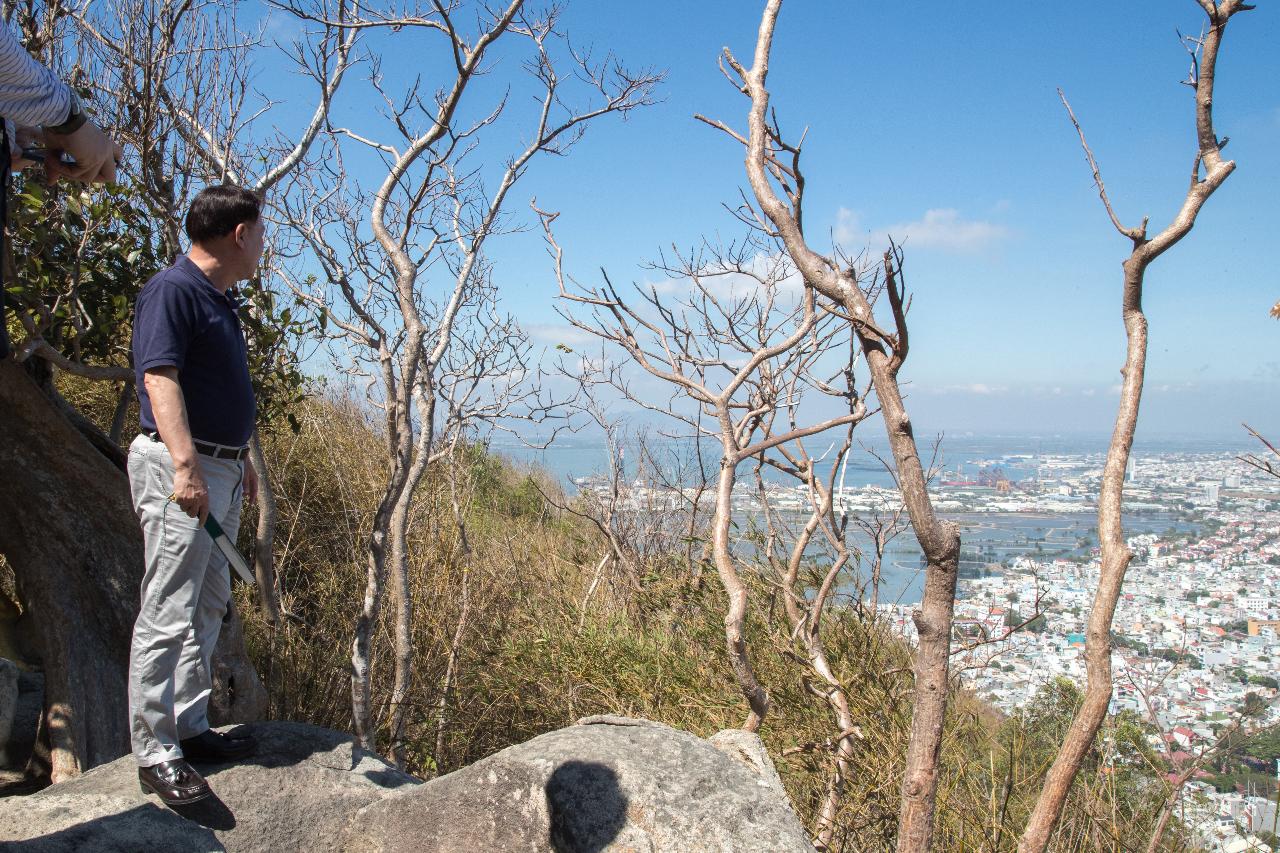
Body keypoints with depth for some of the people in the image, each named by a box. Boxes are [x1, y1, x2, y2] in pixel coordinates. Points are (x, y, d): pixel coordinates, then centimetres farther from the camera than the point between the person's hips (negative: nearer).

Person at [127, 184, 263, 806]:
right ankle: (155, 754, 1)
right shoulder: (171, 290, -11)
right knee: (168, 614, -6)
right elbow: (160, 380, -21)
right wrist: (186, 465, -30)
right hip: (182, 471, -10)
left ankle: (190, 727, 25)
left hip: (220, 471, 10)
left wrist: (242, 459, 27)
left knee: (208, 608, 14)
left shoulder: (220, 300, 18)